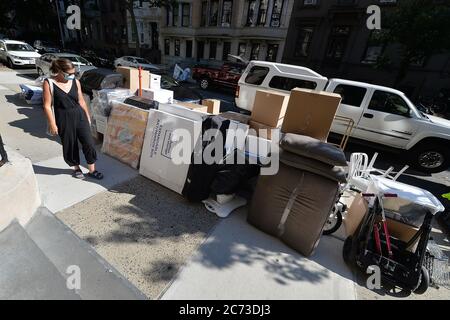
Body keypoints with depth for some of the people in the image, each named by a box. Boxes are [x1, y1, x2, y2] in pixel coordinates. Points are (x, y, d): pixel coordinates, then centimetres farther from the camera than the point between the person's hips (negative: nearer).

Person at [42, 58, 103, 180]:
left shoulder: (75, 82, 1)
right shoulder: (49, 83, -9)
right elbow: (47, 106, -8)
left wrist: (87, 116, 13)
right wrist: (52, 124, -10)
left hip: (79, 116, 3)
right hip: (64, 119, -2)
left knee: (88, 142, -1)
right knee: (69, 145, 10)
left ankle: (92, 170, 12)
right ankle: (76, 168, 32)